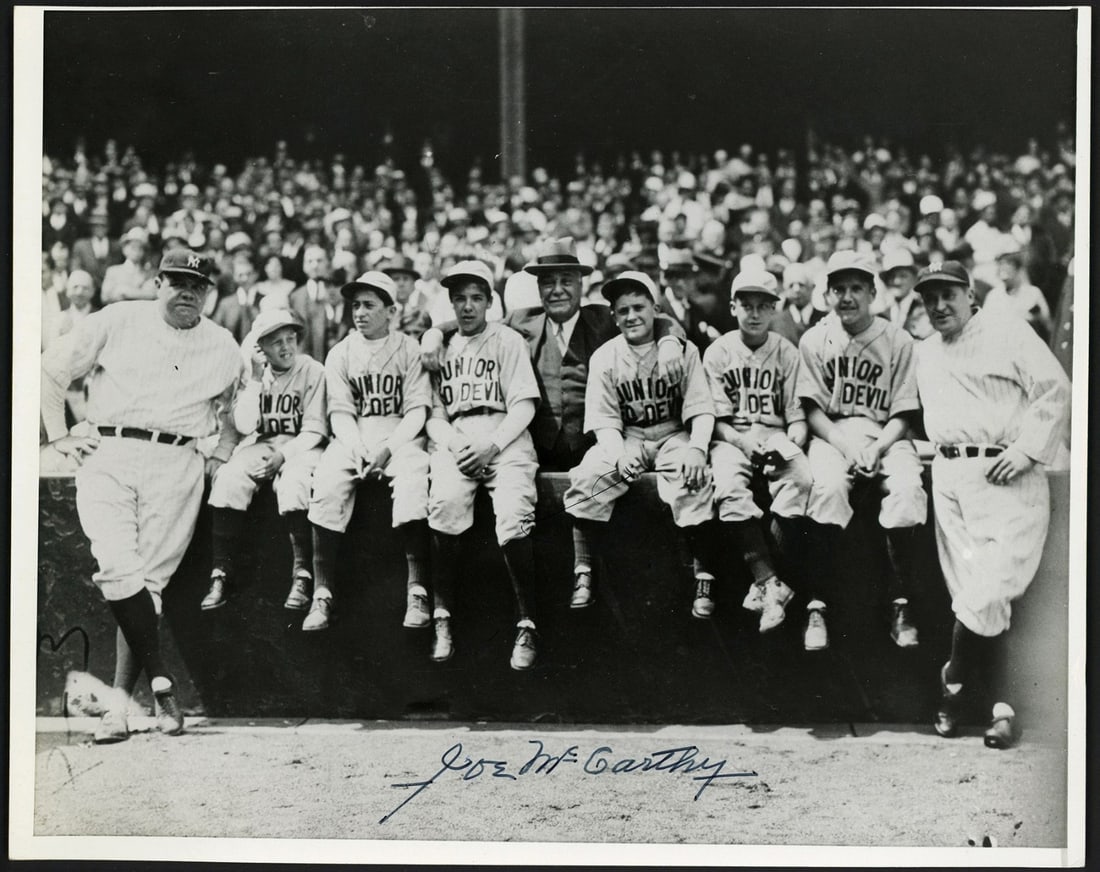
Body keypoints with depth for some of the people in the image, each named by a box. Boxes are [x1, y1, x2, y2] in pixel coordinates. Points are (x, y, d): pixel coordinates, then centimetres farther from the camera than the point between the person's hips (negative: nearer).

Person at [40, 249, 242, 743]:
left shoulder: (223, 349, 14)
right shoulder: (116, 323, 8)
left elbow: (231, 410, 31)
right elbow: (51, 371, 14)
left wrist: (221, 460, 17)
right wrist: (58, 436, 8)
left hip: (175, 466, 1)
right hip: (108, 457, -1)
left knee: (148, 581, -9)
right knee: (118, 569, -21)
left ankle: (120, 702, -6)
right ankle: (160, 679, -14)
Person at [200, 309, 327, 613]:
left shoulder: (313, 371, 0)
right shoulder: (251, 374, 8)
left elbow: (315, 429, -5)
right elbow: (244, 425, -3)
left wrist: (283, 455, -18)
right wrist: (256, 380, -8)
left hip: (300, 446, -3)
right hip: (259, 445, 3)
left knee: (294, 483, -36)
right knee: (228, 479, -27)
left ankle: (303, 573, -28)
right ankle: (223, 573, -22)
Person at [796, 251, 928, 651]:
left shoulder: (898, 341, 5)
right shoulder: (814, 340, 5)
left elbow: (902, 415, 3)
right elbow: (813, 410, 0)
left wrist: (876, 449, -15)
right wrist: (846, 448, -15)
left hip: (885, 435, 1)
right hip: (830, 434, 0)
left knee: (906, 487, -31)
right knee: (829, 484, -33)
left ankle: (901, 605, -22)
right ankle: (816, 605, -28)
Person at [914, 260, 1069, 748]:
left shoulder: (1007, 333, 2)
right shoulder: (925, 354, 22)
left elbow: (1055, 391, -4)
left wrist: (1027, 448, -12)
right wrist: (941, 450, 10)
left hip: (1005, 474, -6)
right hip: (949, 475, 6)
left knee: (990, 587, -14)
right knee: (970, 593, 0)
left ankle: (956, 686, 4)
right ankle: (998, 705, 4)